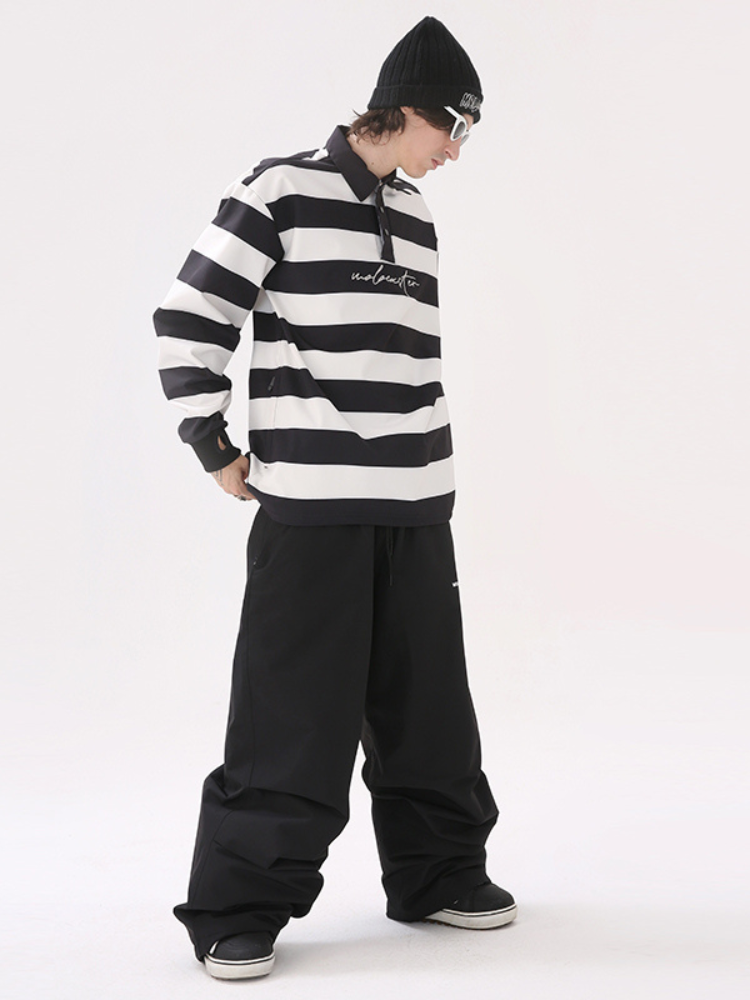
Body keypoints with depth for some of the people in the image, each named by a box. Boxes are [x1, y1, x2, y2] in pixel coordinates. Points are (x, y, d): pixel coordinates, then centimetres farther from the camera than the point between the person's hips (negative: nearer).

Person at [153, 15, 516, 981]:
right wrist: (216, 449, -4)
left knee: (428, 699, 13)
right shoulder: (281, 190, -6)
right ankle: (239, 911, 10)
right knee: (293, 710, -3)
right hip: (310, 501, -6)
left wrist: (419, 451, 17)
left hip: (418, 500, 6)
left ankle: (439, 872, 29)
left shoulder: (417, 214, 14)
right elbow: (188, 316, -5)